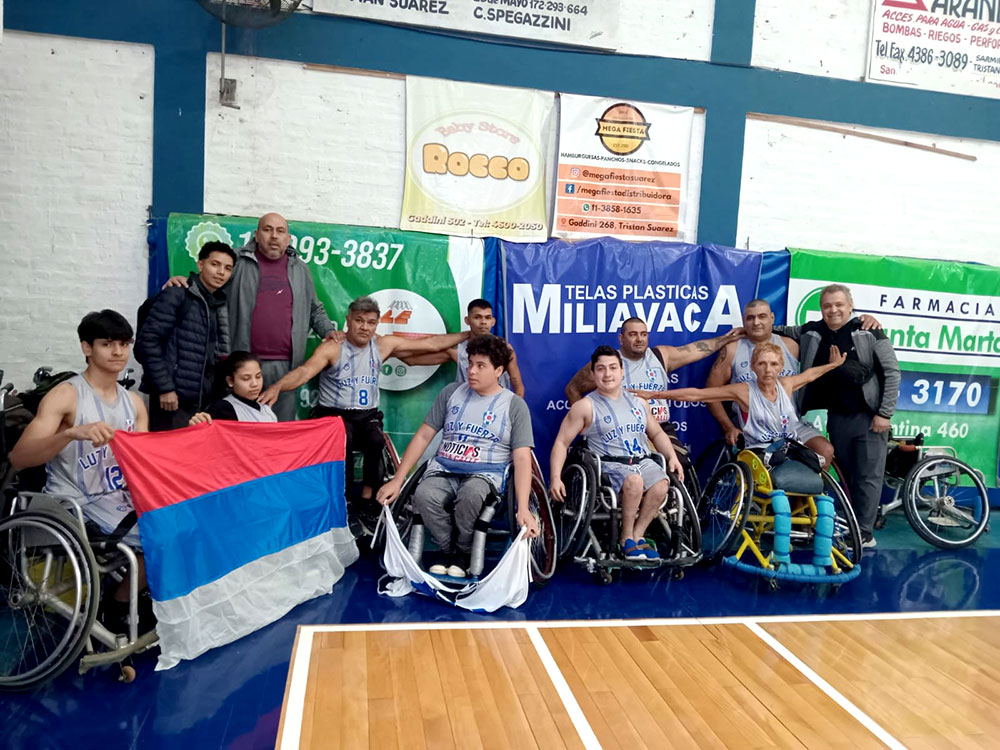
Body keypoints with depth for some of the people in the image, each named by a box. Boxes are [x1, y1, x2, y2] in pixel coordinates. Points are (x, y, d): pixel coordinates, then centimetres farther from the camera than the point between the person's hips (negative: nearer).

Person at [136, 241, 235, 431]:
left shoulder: (221, 304, 16)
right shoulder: (176, 294, -4)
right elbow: (148, 340, -10)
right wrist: (164, 388, -14)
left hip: (206, 400, 6)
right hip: (174, 397, -6)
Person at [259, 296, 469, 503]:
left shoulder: (384, 345, 4)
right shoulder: (332, 348, -8)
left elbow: (432, 343, 8)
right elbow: (304, 371, -24)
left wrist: (468, 335, 8)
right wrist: (277, 387, -44)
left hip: (368, 416, 3)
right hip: (334, 415, -3)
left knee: (377, 440, -28)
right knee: (343, 440, -34)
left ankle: (367, 493, -8)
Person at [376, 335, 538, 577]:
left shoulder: (515, 405, 2)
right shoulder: (451, 392, 11)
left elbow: (522, 458, -5)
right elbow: (423, 436, 11)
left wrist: (523, 509, -18)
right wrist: (397, 480, 3)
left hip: (485, 474, -2)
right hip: (443, 470, 3)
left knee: (470, 496, -37)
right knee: (423, 495, -32)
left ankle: (464, 552, -6)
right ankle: (447, 550, -3)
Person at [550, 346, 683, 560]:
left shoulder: (639, 403, 18)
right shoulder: (585, 406, 2)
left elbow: (657, 433, 29)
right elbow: (561, 442, -1)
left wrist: (672, 457, 11)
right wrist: (556, 478, -12)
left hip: (643, 461, 5)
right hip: (609, 464, -4)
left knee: (661, 484, -27)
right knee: (634, 481, -35)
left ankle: (637, 534, -9)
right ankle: (627, 538, -13)